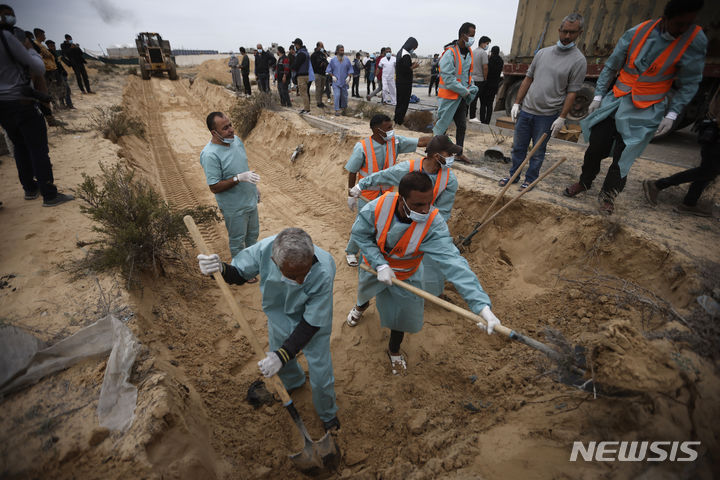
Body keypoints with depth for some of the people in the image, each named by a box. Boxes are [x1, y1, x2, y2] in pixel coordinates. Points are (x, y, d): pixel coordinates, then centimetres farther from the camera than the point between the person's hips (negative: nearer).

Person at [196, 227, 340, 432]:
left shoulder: (324, 272, -41)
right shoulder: (264, 249, -34)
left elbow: (311, 323, -29)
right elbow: (238, 274, -12)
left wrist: (283, 355, -35)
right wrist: (220, 268, -33)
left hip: (314, 324, -3)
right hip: (279, 317, 3)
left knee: (321, 377, 11)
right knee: (280, 364, 28)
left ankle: (328, 414, 47)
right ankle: (294, 381, 66)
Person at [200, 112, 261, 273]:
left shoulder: (236, 140, -3)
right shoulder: (210, 155, -26)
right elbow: (214, 187, -24)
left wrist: (253, 187, 19)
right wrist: (239, 178, -32)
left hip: (250, 200, 7)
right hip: (234, 207, -7)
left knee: (252, 234, 25)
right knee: (237, 241, 13)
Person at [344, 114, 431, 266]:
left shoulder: (395, 142, -10)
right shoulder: (362, 147, -21)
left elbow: (421, 141, -13)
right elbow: (352, 172, -11)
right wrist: (351, 195, -5)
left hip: (386, 193, 4)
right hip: (367, 195, -4)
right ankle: (350, 252, 35)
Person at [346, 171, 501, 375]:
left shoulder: (434, 223, -37)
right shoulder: (377, 207, -36)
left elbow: (453, 262, -43)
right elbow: (360, 235, -20)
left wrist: (482, 305, -51)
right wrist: (380, 265, -31)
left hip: (406, 276, -1)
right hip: (373, 266, 2)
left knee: (402, 316, 13)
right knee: (364, 290, 32)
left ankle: (394, 351, 49)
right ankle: (361, 306, 74)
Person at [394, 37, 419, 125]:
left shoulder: (400, 52, 12)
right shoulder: (406, 55, -18)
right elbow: (405, 70, -23)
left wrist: (411, 64, 10)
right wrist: (414, 67, -9)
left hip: (399, 81, 9)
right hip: (405, 83, -9)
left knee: (399, 101, 16)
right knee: (404, 102, -2)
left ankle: (397, 119, 24)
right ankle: (399, 121, 2)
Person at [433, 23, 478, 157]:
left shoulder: (469, 52, 10)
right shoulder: (450, 53, -15)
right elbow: (448, 79, -21)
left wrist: (471, 89, 4)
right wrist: (465, 91, -16)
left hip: (462, 96, 8)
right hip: (448, 96, -8)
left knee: (462, 126, 10)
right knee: (443, 125, -1)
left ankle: (459, 153, 21)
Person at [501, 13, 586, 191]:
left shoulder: (578, 60, -5)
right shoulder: (543, 52, 8)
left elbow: (572, 93, -7)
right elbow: (528, 78, 12)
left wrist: (561, 118, -12)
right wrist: (517, 103, 6)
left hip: (547, 115, -4)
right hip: (526, 110, 4)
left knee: (538, 152, 6)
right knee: (518, 147, 11)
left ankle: (530, 179, 20)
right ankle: (514, 175, 25)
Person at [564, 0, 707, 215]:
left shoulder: (695, 41, -7)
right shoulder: (637, 32, -5)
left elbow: (689, 83, -1)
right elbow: (610, 66, 6)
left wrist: (672, 114, -9)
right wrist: (598, 96, 2)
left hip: (645, 112, -2)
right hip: (615, 101, 2)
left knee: (622, 157, -4)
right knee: (595, 147, 4)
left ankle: (607, 196, 12)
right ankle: (584, 182, 26)